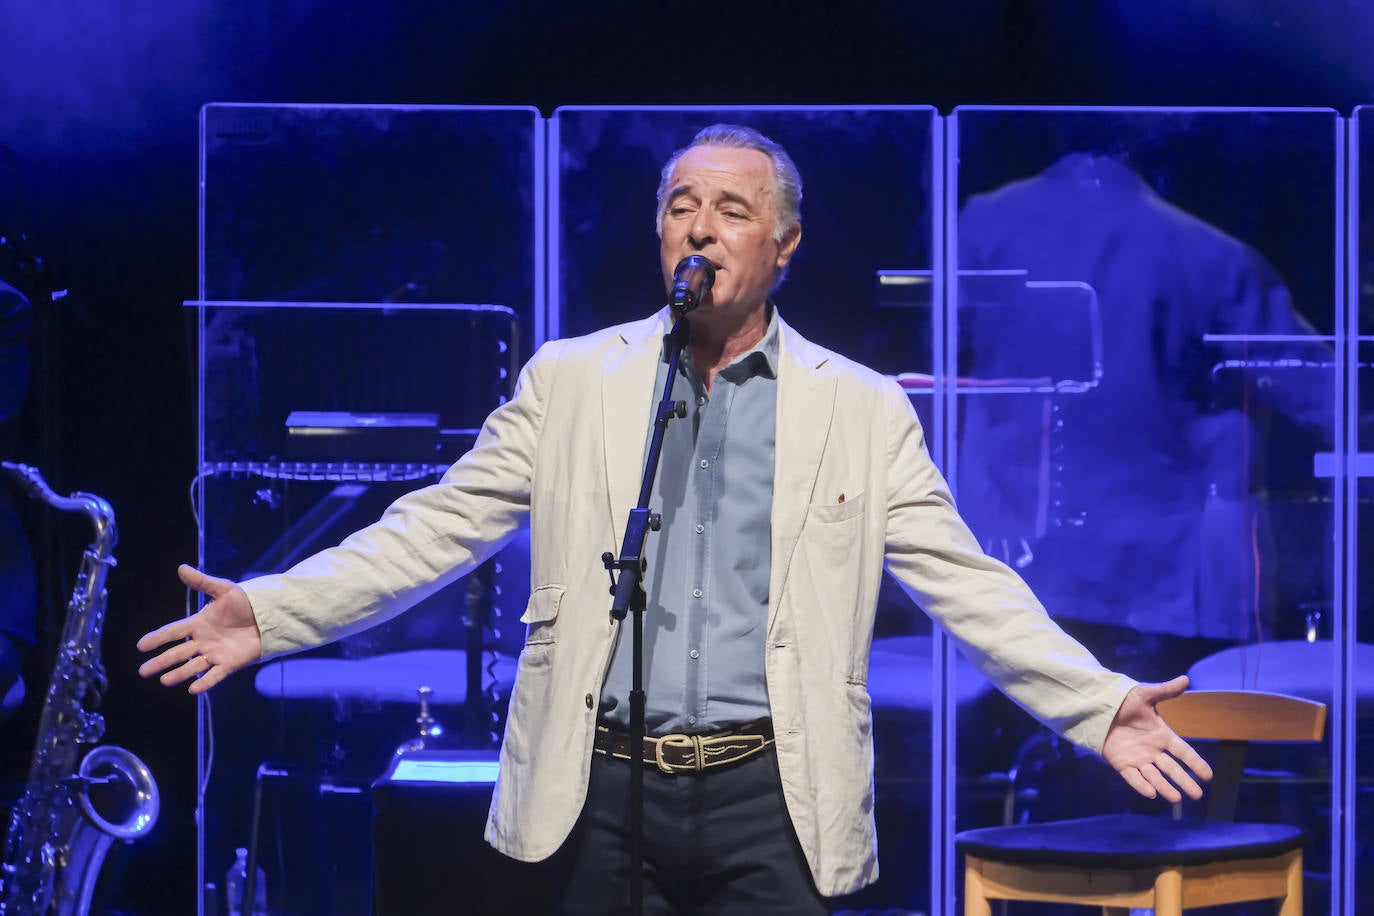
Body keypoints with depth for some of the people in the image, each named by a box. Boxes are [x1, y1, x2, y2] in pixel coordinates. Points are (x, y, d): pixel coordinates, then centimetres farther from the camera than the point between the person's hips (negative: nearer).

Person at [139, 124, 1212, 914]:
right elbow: (438, 526, 7)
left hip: (773, 803, -1)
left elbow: (966, 584, 4)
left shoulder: (862, 410, 6)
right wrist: (272, 610, -3)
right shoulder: (572, 380, 8)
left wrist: (1101, 705, -6)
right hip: (608, 790, 1)